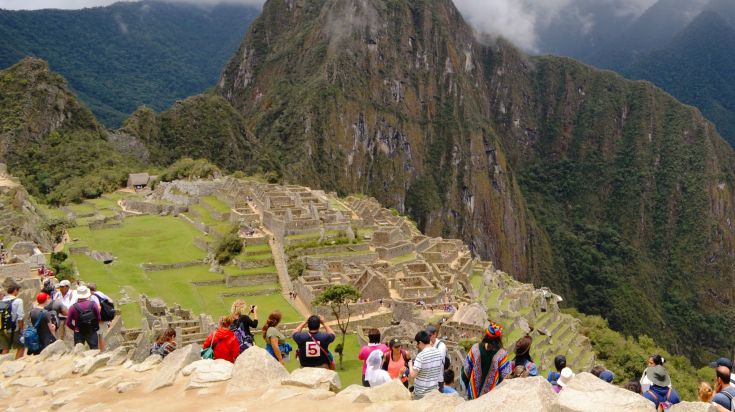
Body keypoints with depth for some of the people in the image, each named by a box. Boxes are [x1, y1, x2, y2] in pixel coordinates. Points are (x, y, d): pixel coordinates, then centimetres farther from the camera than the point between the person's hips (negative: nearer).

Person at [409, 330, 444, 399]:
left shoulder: (421, 356, -20)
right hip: (434, 391, 6)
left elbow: (413, 374, -22)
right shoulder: (438, 352, -1)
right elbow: (441, 371, 10)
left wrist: (410, 365, -4)